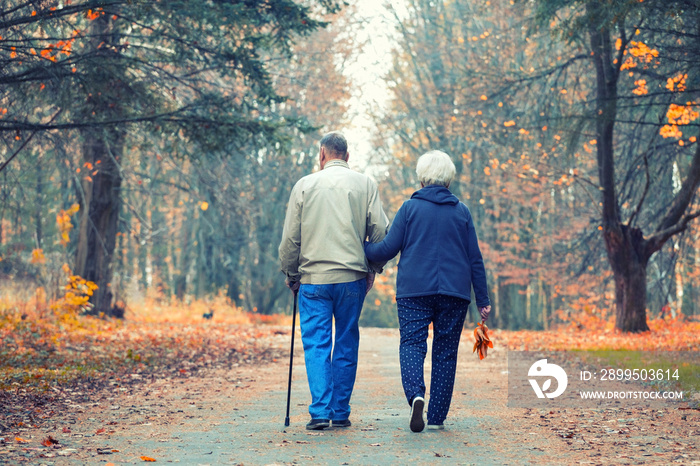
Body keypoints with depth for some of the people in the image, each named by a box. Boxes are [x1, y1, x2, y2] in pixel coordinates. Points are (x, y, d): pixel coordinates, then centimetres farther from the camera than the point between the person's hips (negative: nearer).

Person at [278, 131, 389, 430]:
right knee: (346, 345, 9)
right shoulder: (365, 184, 4)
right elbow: (381, 231, 0)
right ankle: (341, 413, 11)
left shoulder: (305, 185, 3)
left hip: (314, 278, -1)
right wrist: (373, 267, 13)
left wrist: (291, 276, 14)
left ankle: (320, 412, -9)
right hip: (352, 277, 1)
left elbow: (290, 238, 3)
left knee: (316, 344, 2)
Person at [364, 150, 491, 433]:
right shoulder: (461, 211, 8)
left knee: (412, 344, -1)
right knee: (446, 351, 7)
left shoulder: (410, 208, 1)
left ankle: (415, 394, -29)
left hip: (414, 290, -2)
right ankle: (437, 417, 7)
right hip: (455, 292, 2)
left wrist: (361, 249, 18)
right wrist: (482, 299, 11)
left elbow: (388, 249, 0)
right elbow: (475, 258, 8)